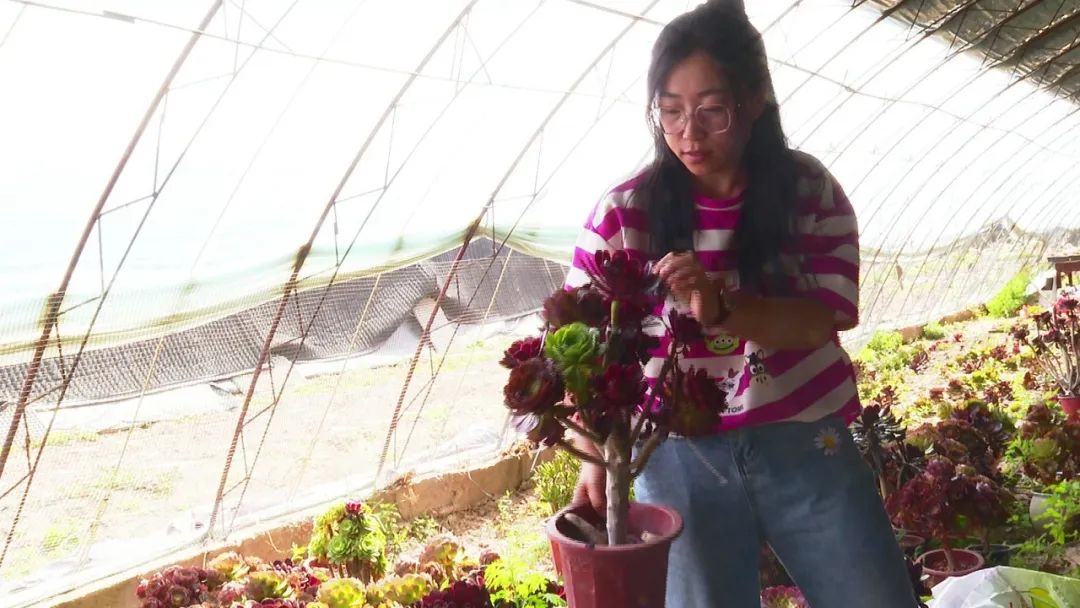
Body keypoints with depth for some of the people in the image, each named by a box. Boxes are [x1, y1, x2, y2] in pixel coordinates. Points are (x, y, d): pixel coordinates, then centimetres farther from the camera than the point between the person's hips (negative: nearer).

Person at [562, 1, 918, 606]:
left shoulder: (810, 190, -3)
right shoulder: (624, 214, -8)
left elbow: (823, 320, -10)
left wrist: (719, 307, -28)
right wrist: (596, 457, -19)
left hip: (806, 440, 2)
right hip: (681, 458, -1)